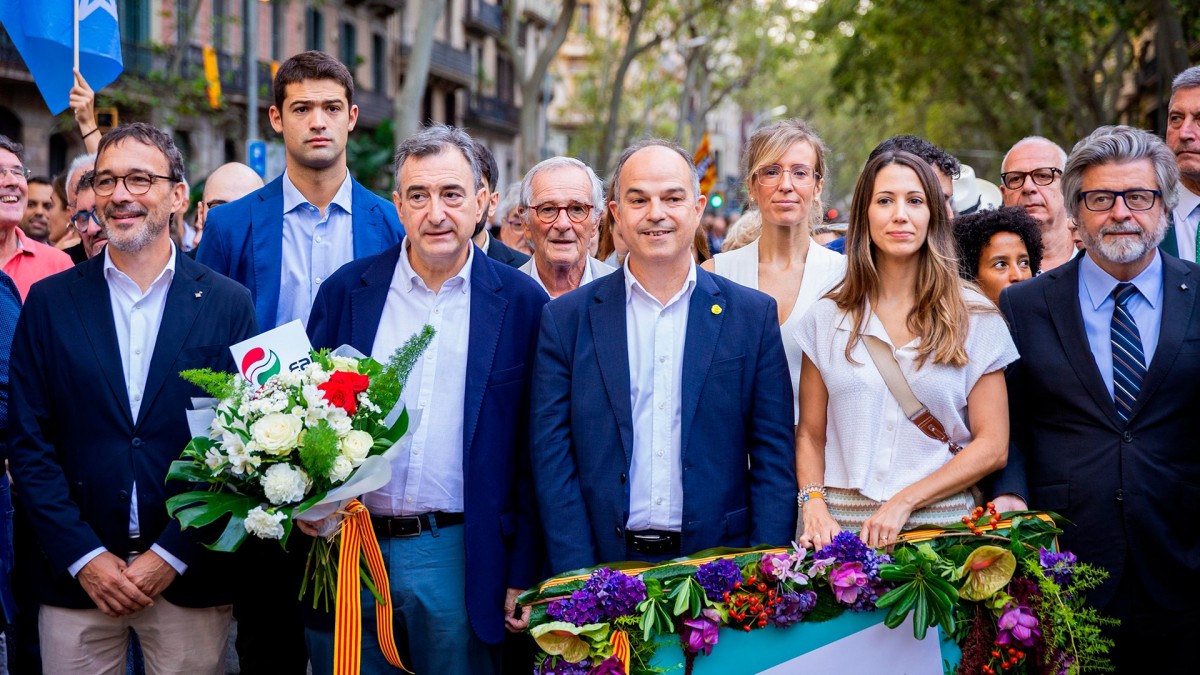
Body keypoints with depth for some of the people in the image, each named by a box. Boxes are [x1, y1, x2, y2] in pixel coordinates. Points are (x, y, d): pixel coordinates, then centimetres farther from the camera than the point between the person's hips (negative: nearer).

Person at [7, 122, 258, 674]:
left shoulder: (228, 304, 1)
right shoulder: (49, 302, 4)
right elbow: (27, 443, 1)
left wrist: (172, 556, -8)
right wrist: (84, 556, -7)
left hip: (190, 580, -1)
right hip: (75, 577, 1)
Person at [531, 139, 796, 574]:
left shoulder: (754, 315, 3)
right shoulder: (566, 319, 2)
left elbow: (774, 458, 2)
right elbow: (552, 460, 0)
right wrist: (578, 583, -8)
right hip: (608, 567, 0)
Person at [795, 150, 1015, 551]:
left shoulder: (975, 319, 2)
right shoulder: (827, 317, 7)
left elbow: (992, 446, -1)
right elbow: (810, 435, 9)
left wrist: (903, 503, -10)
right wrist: (814, 507, -8)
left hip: (941, 522, -1)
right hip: (843, 525, 1)